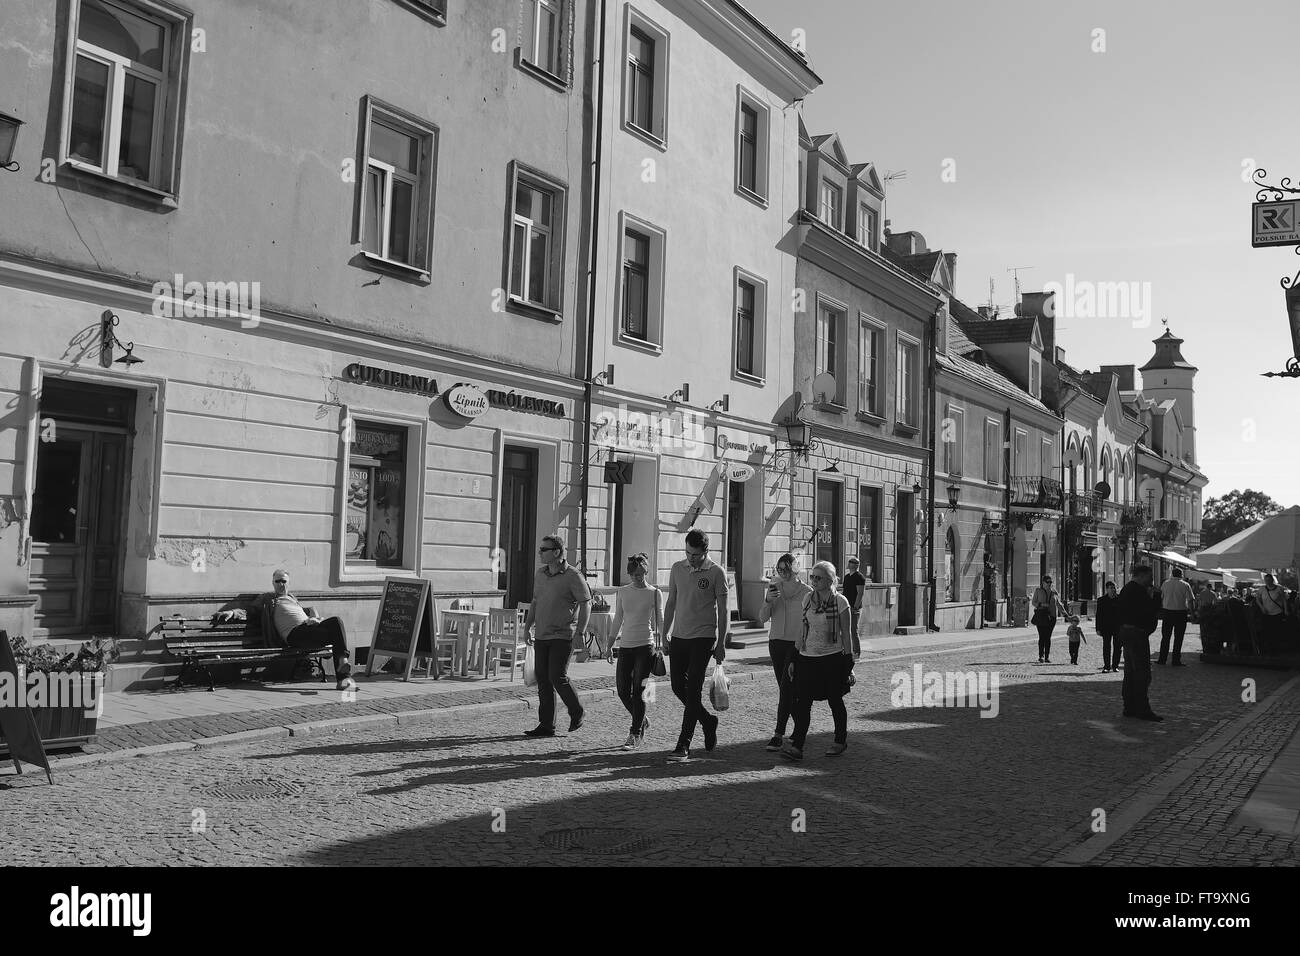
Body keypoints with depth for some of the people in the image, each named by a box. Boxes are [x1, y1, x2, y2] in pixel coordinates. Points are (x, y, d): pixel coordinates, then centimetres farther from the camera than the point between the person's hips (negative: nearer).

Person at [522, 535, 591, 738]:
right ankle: (546, 725, 12)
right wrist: (527, 626, 16)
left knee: (557, 677, -11)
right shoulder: (540, 574, 10)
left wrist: (580, 633, -14)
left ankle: (577, 712, 13)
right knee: (542, 679, 5)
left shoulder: (573, 576, -10)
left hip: (562, 636, -7)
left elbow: (586, 604, -9)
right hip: (541, 636, 7)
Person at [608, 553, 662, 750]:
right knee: (623, 691, 3)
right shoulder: (623, 592, 10)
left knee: (638, 691, -9)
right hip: (625, 646, 4)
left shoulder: (655, 593, 0)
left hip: (645, 645, -4)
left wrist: (658, 646, -3)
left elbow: (658, 622, 4)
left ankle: (635, 734, -1)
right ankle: (642, 721, 27)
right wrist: (610, 645, 15)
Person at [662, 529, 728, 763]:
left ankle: (683, 746, -5)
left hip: (703, 638, -5)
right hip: (679, 636, 5)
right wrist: (664, 634, 11)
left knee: (692, 691, -7)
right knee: (678, 687, 7)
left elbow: (722, 610, -3)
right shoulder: (677, 569, 6)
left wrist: (721, 643, -6)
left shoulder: (716, 573, -6)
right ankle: (708, 720, 31)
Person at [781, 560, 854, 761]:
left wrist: (849, 662, -4)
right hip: (808, 657, 4)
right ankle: (796, 745, -8)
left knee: (835, 701, 8)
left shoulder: (840, 601, -6)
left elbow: (846, 635, -3)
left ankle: (840, 740, 27)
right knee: (802, 701, -6)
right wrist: (795, 658, 13)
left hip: (832, 658, -4)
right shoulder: (807, 599, 8)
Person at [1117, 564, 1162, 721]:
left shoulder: (1126, 589, 16)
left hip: (1126, 631, 11)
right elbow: (1152, 610, -20)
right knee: (1142, 673, -7)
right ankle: (1142, 710, -7)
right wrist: (1156, 595, -7)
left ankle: (1130, 708, 17)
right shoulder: (1138, 591, -16)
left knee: (1130, 672, 13)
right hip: (1137, 634, -11)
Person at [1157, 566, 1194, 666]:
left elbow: (1160, 598, 4)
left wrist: (1161, 611, 11)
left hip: (1167, 612, 2)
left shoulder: (1165, 584, 3)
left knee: (1165, 636, 9)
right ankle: (1176, 660, 5)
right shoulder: (1185, 585, -4)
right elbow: (1190, 600, -8)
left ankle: (1162, 659, 9)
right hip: (1181, 612, -2)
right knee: (1178, 637, 4)